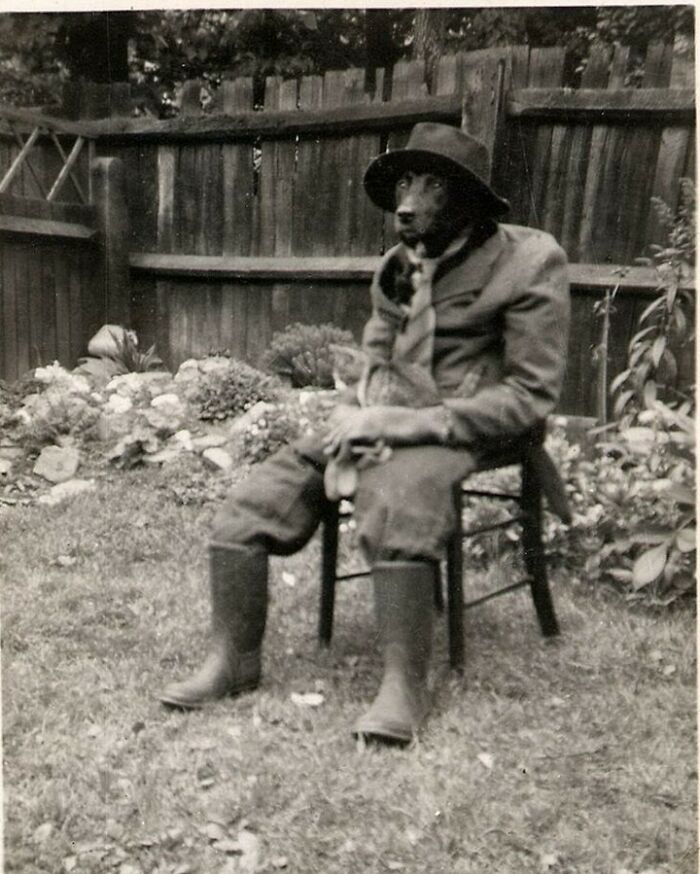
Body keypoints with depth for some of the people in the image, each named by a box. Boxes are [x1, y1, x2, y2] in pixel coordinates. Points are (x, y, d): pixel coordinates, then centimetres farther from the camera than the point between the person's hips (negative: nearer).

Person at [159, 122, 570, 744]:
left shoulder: (530, 261, -8)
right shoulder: (397, 267, 11)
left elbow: (532, 398, -14)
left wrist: (396, 422, -20)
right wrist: (354, 415, -5)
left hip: (462, 435, -6)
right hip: (383, 429, 6)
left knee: (395, 504, -37)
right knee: (248, 504, -9)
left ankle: (405, 688, -21)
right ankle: (233, 660, 5)